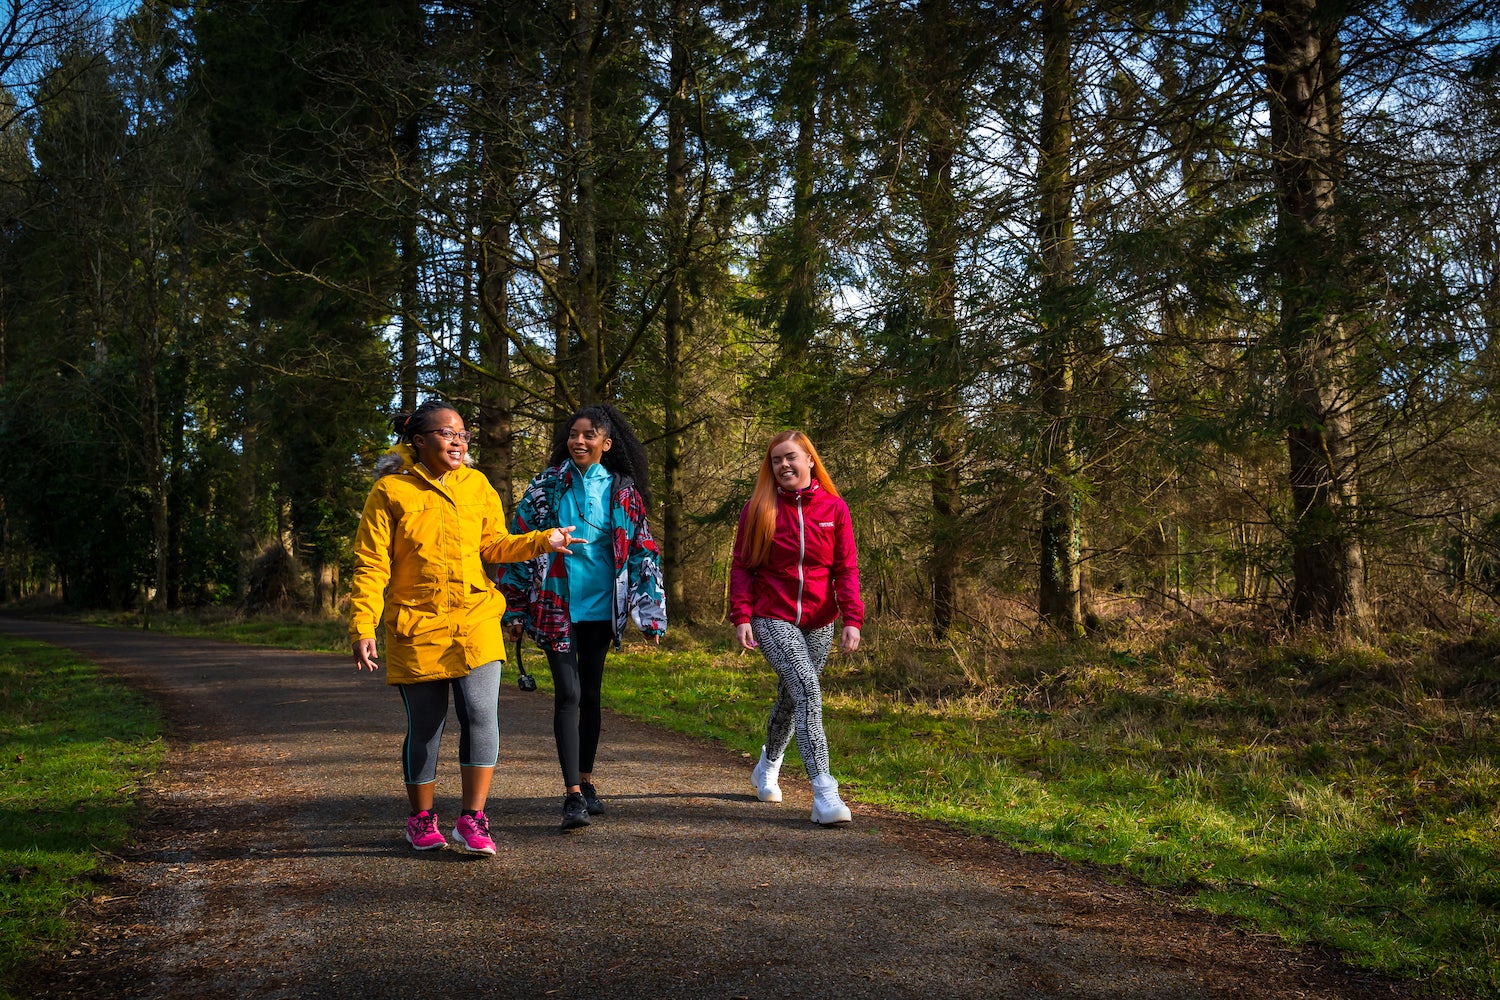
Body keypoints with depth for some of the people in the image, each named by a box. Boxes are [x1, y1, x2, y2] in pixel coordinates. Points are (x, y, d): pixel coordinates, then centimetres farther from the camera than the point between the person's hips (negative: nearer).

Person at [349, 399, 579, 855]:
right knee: (424, 727, 6)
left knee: (481, 715, -11)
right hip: (417, 628, -2)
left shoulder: (477, 485, 8)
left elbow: (493, 545, 15)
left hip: (476, 622, 2)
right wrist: (362, 628, -12)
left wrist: (543, 540, 0)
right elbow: (371, 566, -4)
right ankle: (421, 819, 26)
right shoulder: (390, 491, -3)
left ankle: (472, 819, 0)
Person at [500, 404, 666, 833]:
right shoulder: (547, 485, -2)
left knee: (590, 693, 11)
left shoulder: (623, 491, 2)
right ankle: (573, 795, -9)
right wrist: (515, 608, 0)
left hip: (601, 605, 2)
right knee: (568, 693, -9)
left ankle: (586, 781, 25)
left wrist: (650, 612, -1)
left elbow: (643, 551, 5)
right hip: (556, 605, -2)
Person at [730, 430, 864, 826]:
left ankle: (768, 767, 42)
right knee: (807, 690, -21)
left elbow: (846, 567, 2)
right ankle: (823, 793, -23)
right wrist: (741, 616, -9)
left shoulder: (834, 508, 3)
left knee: (791, 697, 15)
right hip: (772, 618, -3)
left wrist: (852, 619, -8)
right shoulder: (759, 508, 0)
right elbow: (741, 566, 1)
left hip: (818, 622, 3)